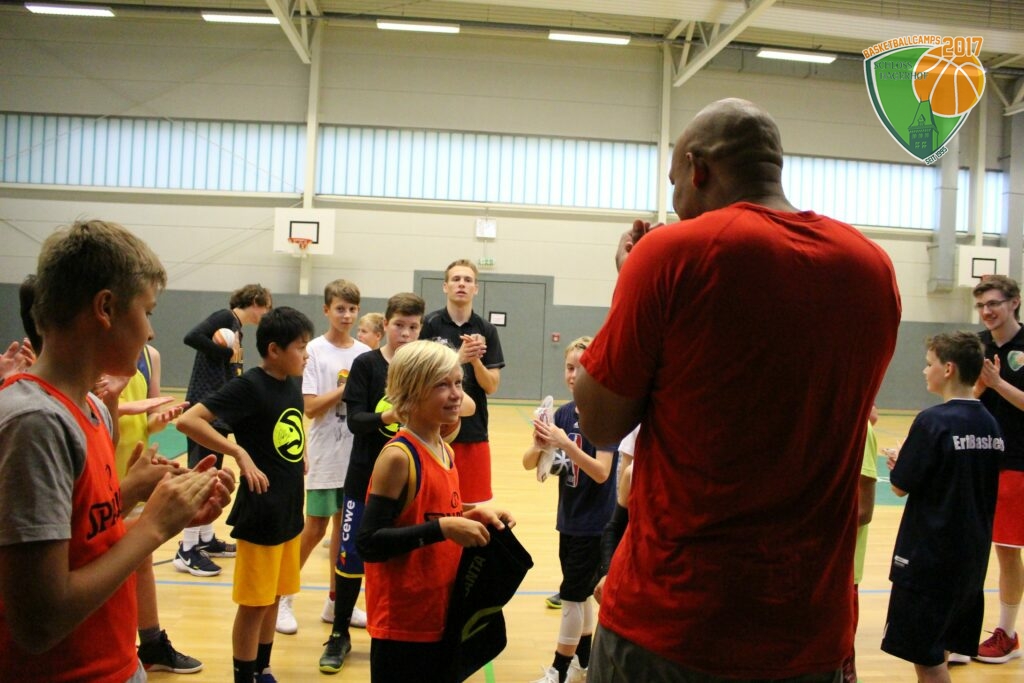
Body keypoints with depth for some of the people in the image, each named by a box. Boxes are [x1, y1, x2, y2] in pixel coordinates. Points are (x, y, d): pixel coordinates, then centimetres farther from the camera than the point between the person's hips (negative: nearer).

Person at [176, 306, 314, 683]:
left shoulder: (293, 386, 6)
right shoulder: (248, 386, -17)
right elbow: (187, 420, -24)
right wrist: (239, 453, -27)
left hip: (290, 511, 8)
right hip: (260, 514, -8)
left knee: (274, 598, 18)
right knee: (254, 604, 4)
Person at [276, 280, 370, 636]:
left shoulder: (364, 353, 5)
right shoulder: (315, 351, -7)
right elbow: (310, 407, -13)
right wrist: (345, 388, -17)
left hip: (357, 454, 5)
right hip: (326, 455, -4)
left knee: (345, 527, 11)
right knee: (315, 529, 1)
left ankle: (336, 603, 22)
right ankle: (283, 597, 18)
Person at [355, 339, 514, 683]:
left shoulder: (446, 452, 7)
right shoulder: (398, 456, -18)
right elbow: (369, 543, -22)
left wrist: (471, 517, 0)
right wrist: (443, 529, -27)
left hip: (442, 617, 8)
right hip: (402, 625, -8)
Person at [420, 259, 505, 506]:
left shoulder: (486, 330, 4)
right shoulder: (430, 325, -3)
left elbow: (492, 386, 1)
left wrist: (475, 360, -18)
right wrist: (459, 357, -21)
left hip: (474, 431, 2)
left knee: (472, 507, 8)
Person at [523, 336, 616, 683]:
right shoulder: (563, 414, 1)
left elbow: (602, 473, -23)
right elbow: (529, 463, -1)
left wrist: (565, 444, -35)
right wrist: (538, 446, -23)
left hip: (595, 523, -6)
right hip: (569, 520, 6)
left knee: (572, 594, -1)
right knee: (579, 592, 16)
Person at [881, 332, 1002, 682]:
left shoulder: (932, 421, -18)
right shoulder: (989, 423, 4)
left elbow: (900, 486, -13)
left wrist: (899, 461, 6)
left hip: (929, 557, -7)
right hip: (973, 556, 8)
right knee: (936, 649, 20)